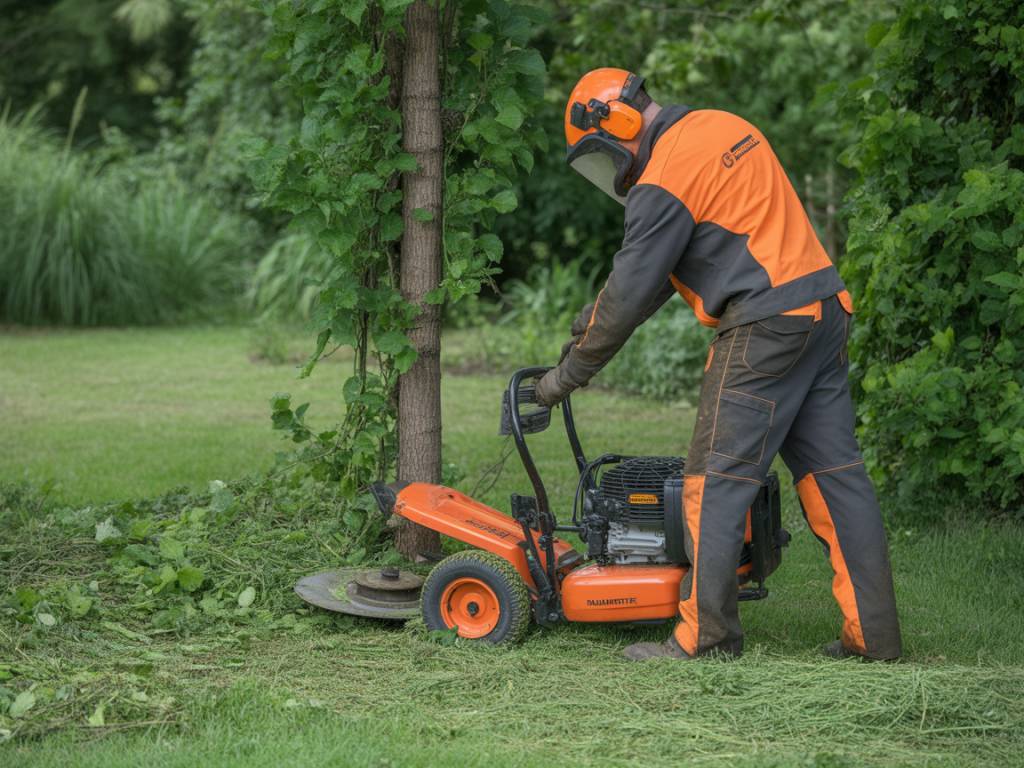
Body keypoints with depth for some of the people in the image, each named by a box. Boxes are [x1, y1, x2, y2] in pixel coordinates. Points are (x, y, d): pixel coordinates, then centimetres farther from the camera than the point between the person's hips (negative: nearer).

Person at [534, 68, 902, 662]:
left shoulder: (663, 183, -10)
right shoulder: (723, 127, 18)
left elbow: (633, 291, -7)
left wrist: (569, 374, 4)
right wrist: (599, 313, 23)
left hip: (766, 326, -9)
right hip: (825, 310, 9)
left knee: (717, 479, -2)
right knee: (835, 472, 9)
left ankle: (707, 633, 1)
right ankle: (873, 633, 9)